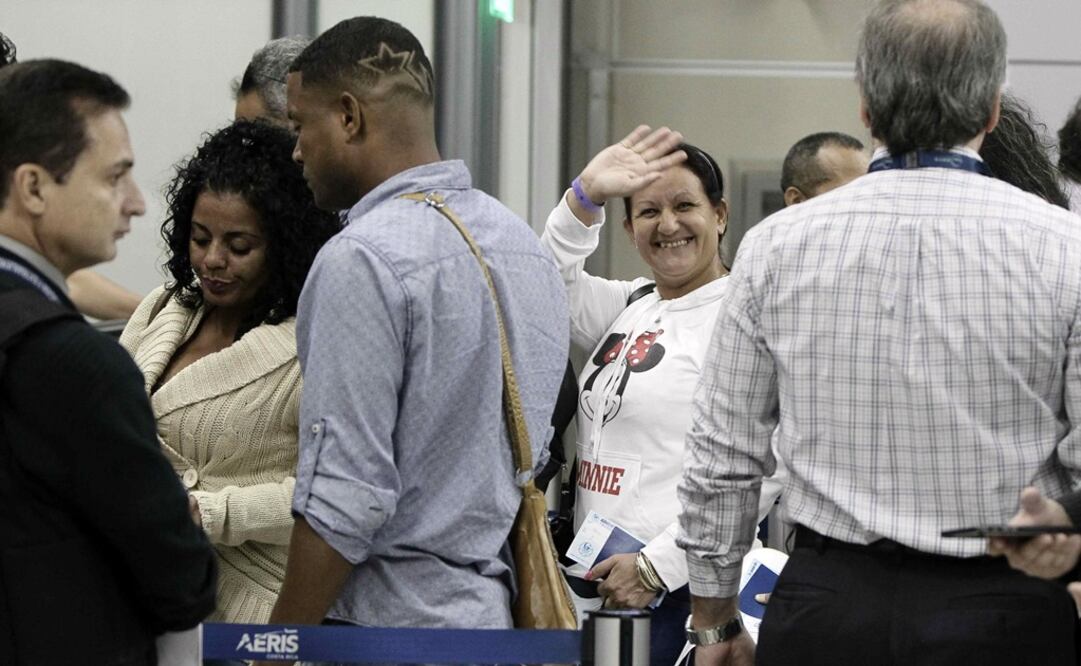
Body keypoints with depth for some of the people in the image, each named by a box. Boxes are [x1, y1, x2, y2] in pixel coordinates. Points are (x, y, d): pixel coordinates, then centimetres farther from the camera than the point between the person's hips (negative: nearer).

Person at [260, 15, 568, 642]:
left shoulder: (364, 260, -15)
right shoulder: (525, 242, 12)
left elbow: (346, 499, -19)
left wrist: (277, 650, -14)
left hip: (390, 620, -9)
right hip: (494, 613, 9)